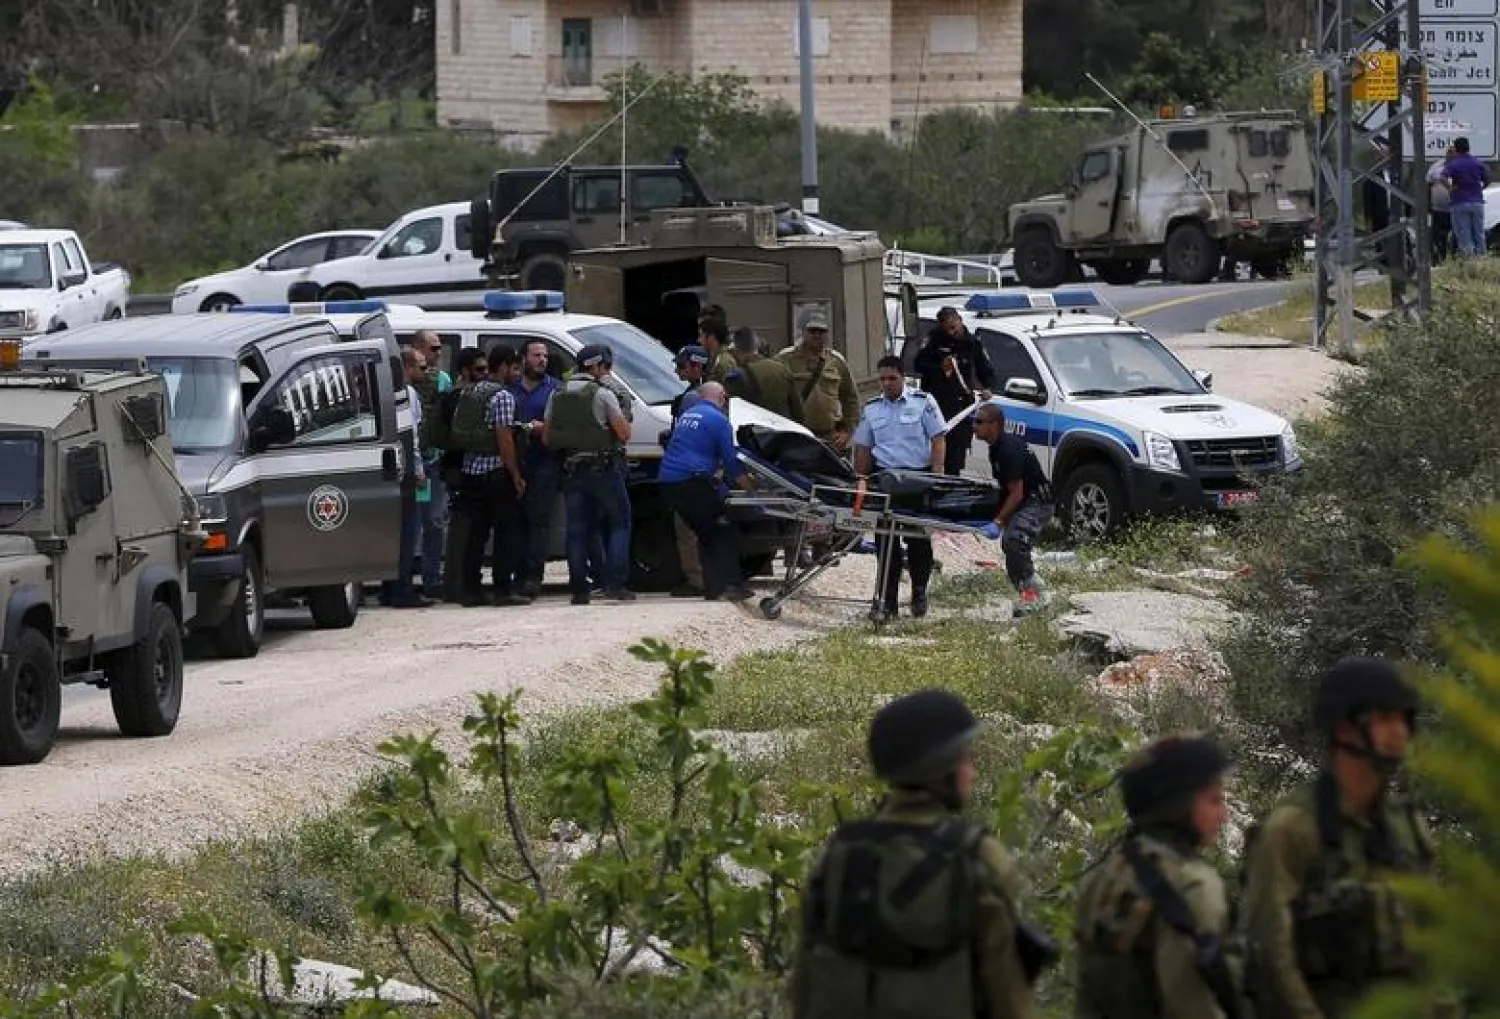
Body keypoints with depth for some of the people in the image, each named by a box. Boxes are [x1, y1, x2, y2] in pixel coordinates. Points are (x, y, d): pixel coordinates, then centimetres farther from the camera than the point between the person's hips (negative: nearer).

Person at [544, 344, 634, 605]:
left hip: (570, 472, 5)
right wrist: (623, 420, 11)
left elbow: (547, 436, 9)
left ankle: (579, 589, 3)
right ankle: (615, 584, -6)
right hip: (602, 470, -5)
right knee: (619, 524, 5)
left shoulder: (557, 396, 7)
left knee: (577, 529, 7)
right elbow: (624, 433, -10)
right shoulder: (602, 395, -9)